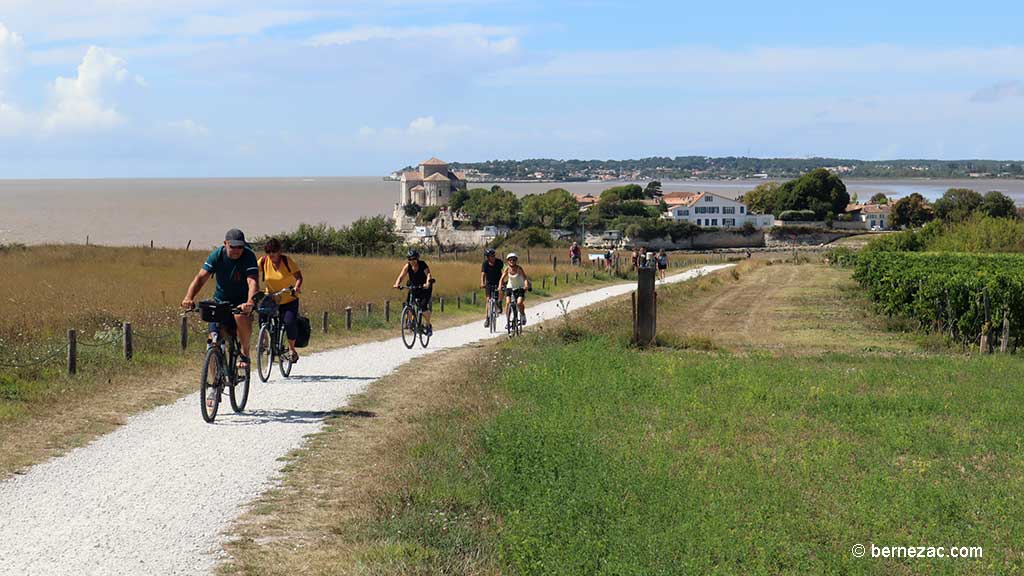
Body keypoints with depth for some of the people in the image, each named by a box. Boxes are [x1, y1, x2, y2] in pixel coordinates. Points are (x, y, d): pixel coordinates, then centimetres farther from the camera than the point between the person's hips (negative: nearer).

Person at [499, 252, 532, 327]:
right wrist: (500, 286, -33)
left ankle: (523, 315, 9)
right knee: (507, 303, -15)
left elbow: (525, 277, -27)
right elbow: (502, 278, -16)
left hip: (520, 288, -2)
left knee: (519, 303, -20)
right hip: (510, 287, 2)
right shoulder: (507, 269, -11)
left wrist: (526, 285, -43)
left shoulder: (519, 268, -18)